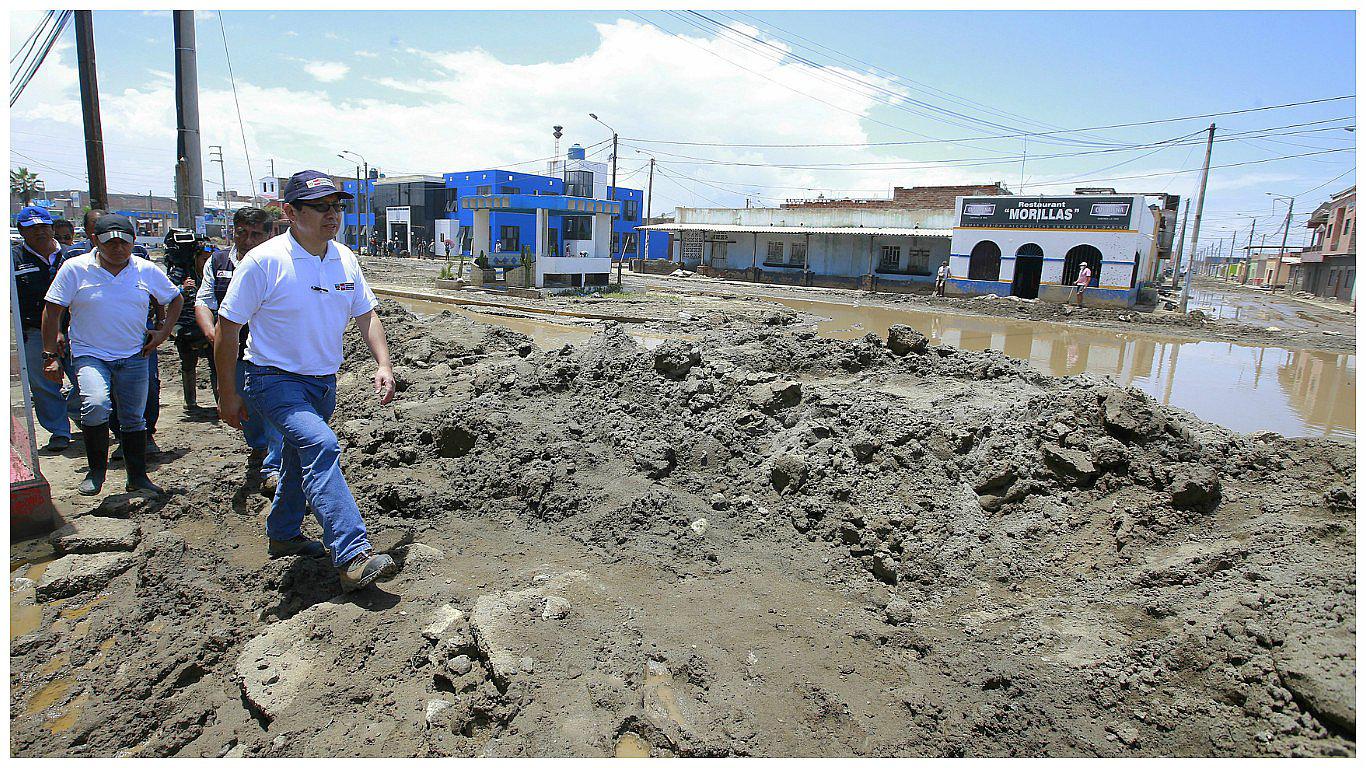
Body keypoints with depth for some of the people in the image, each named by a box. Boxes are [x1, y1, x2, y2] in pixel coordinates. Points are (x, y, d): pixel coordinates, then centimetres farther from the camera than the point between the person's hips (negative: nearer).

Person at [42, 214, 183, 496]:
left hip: (134, 357, 3)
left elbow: (176, 299, 17)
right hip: (90, 354, -3)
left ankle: (137, 477, 22)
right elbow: (52, 311, -2)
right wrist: (51, 356, -5)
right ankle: (96, 470, -7)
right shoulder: (74, 268, -5)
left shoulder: (147, 270, 2)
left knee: (134, 419, 9)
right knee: (96, 405, -26)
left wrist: (164, 331, 6)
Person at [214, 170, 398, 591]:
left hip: (324, 383, 7)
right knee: (320, 445, -28)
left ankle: (283, 535, 44)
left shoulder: (344, 259, 2)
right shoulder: (264, 261, -16)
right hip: (275, 380, -7)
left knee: (302, 457, 21)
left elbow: (366, 315, 11)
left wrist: (384, 365, -3)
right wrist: (228, 395, -8)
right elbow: (226, 329, -11)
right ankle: (352, 558, -33)